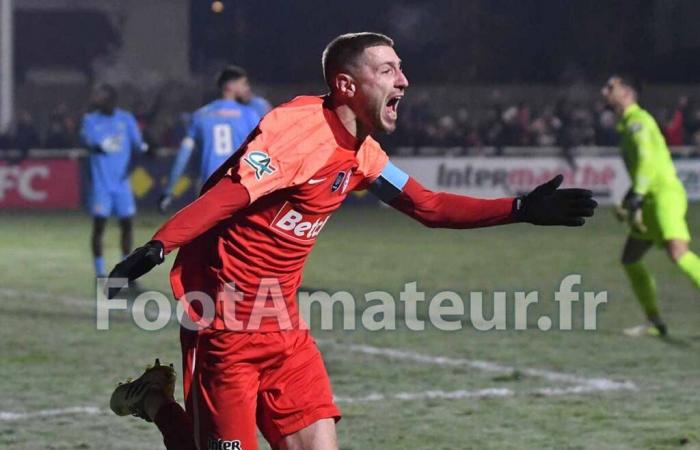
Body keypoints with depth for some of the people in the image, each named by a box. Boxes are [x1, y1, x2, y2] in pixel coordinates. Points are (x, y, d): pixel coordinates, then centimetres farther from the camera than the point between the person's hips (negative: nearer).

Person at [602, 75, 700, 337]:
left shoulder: (637, 120, -8)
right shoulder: (628, 124, 21)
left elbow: (647, 158, -23)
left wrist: (637, 196, -29)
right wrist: (627, 203, 27)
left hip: (665, 194, -11)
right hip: (651, 200, 11)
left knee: (678, 253, -27)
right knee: (630, 259, 11)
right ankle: (654, 323, 14)